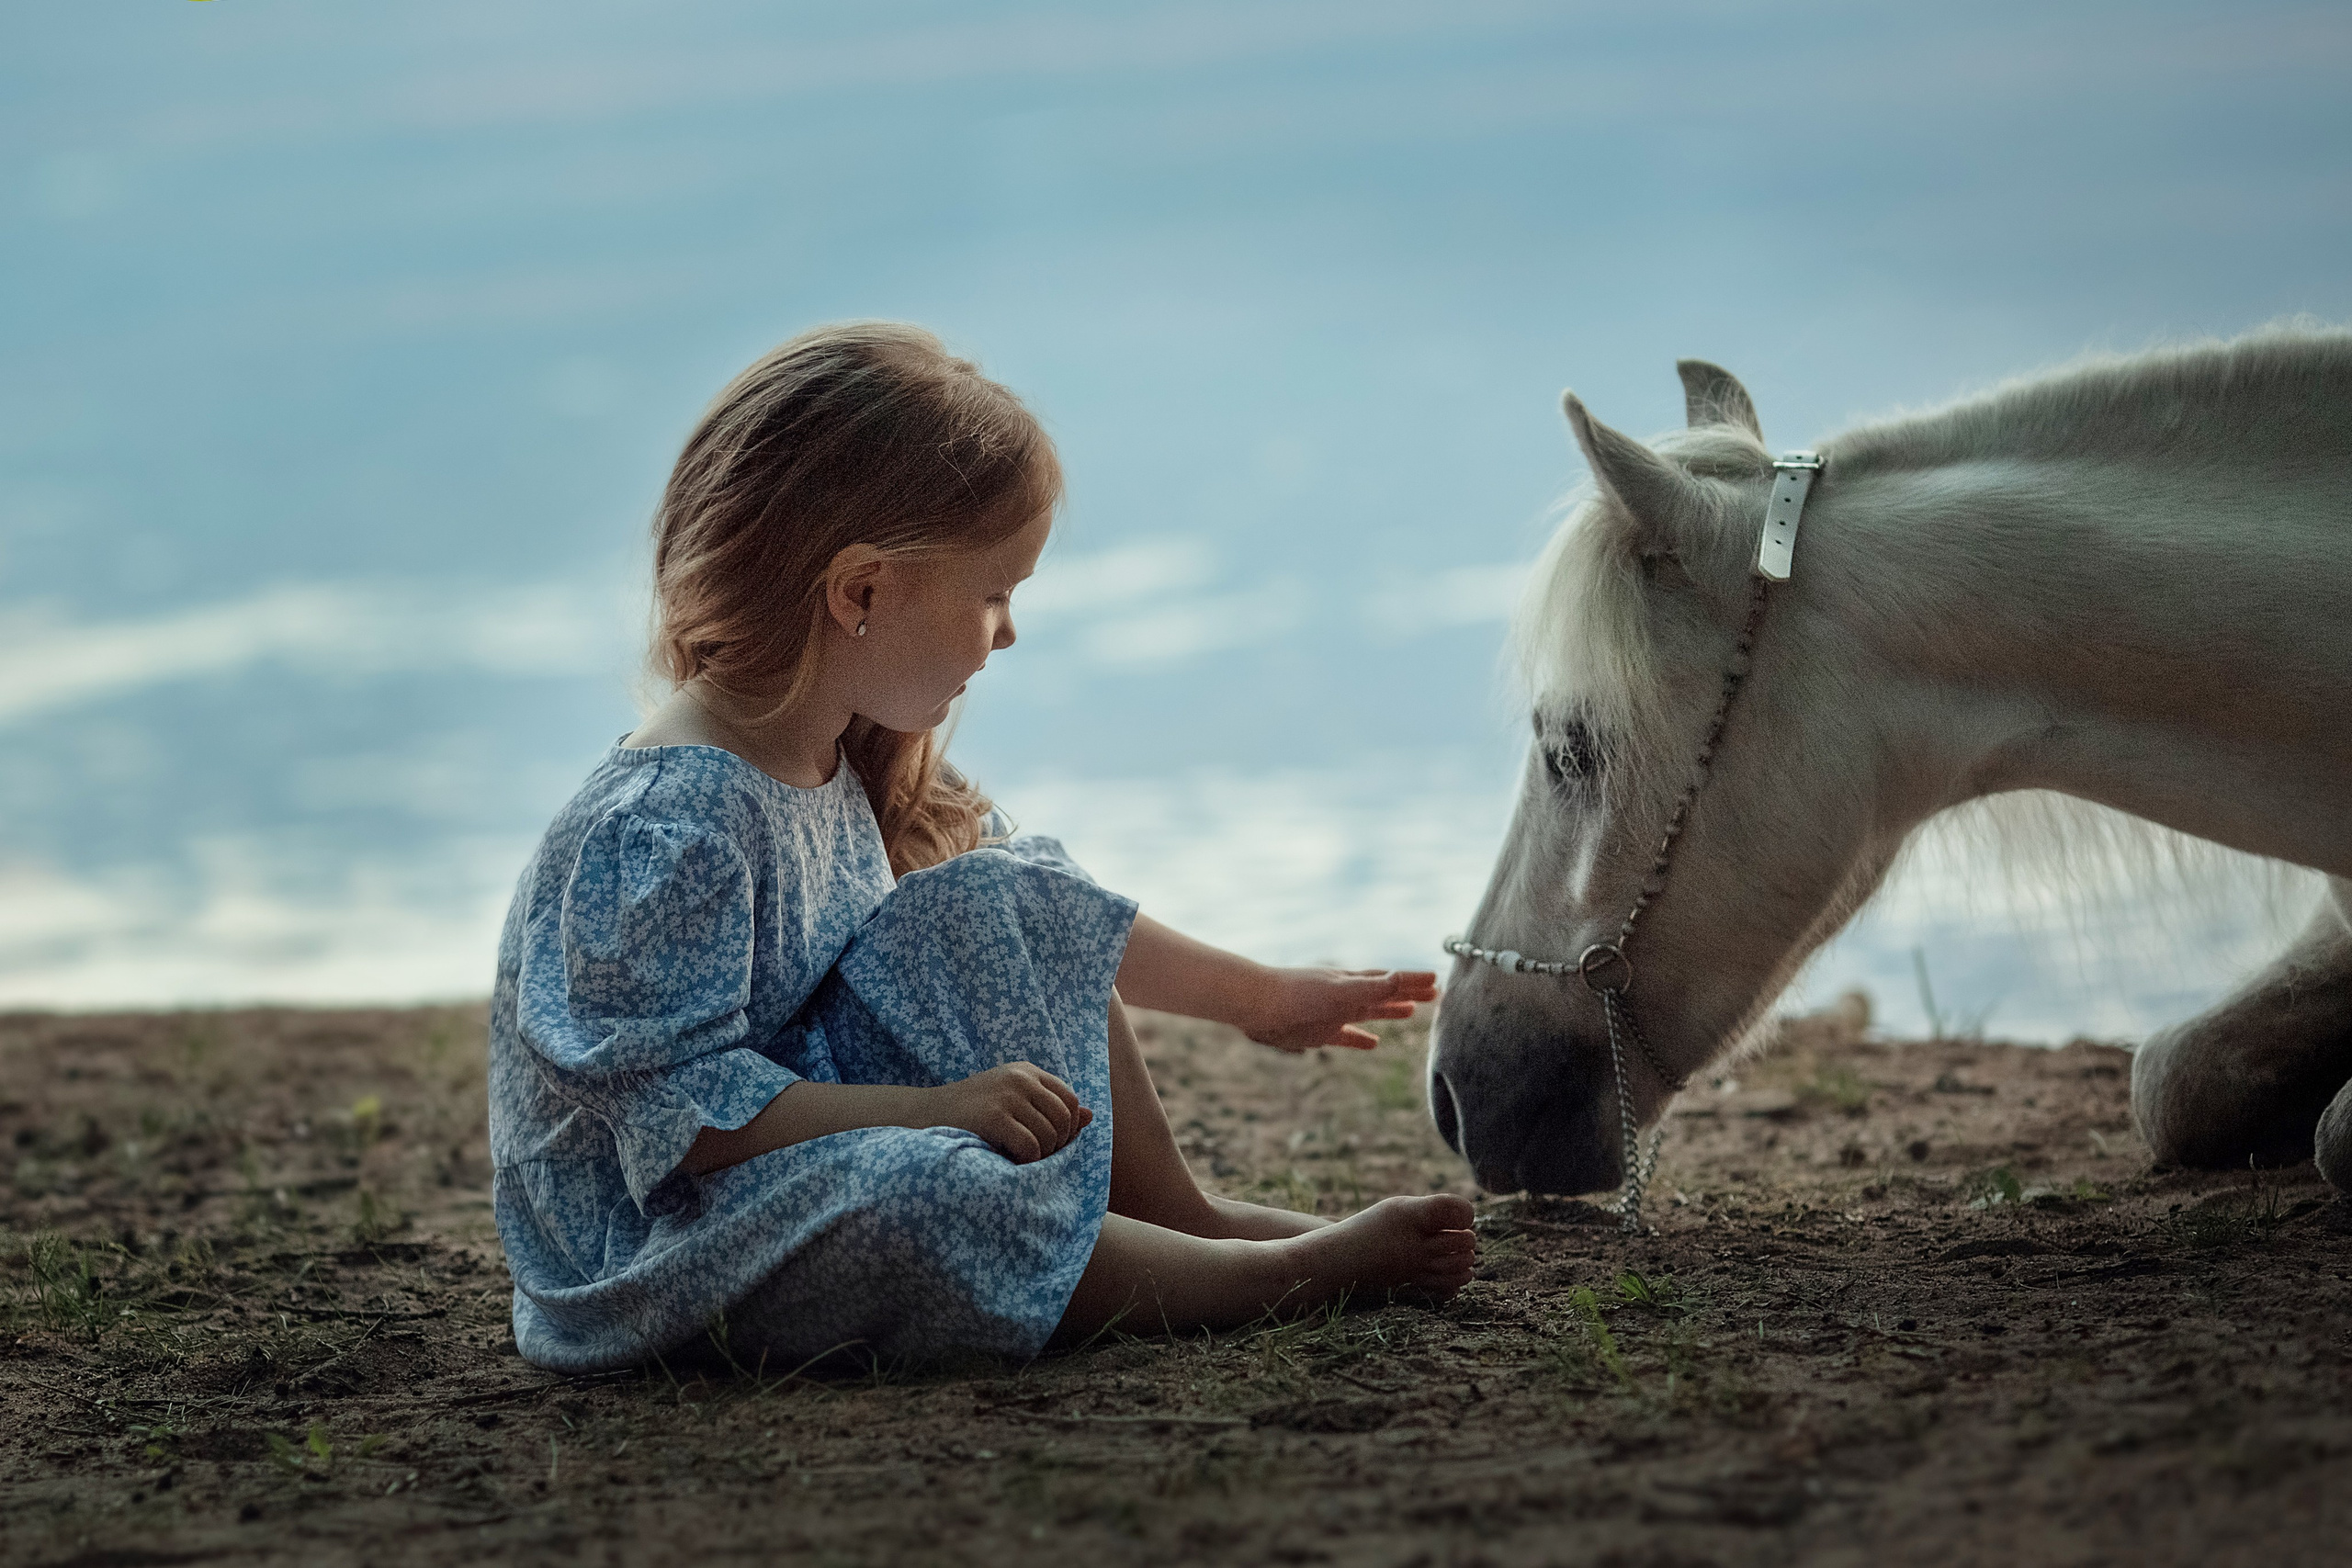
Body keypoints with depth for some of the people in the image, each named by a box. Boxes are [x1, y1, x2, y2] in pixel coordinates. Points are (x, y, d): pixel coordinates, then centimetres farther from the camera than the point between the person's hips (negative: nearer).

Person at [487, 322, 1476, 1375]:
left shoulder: (849, 756, 4)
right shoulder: (672, 822, -28)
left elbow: (1048, 922, 18)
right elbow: (679, 1102, -31)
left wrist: (1260, 999, 21)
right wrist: (934, 1109, -34)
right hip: (651, 1239, -10)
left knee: (1004, 904, 2)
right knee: (905, 1195, -38)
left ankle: (1181, 1215, 7)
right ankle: (1300, 1272, -21)